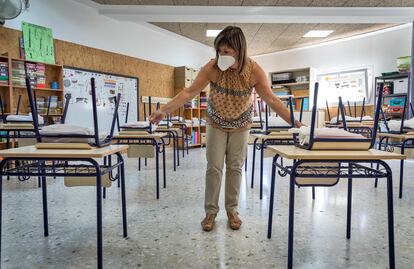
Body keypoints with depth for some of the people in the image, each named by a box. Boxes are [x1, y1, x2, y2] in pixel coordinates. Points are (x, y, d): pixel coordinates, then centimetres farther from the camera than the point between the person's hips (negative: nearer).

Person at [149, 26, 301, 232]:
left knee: (235, 168, 7)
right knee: (214, 168, 0)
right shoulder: (212, 67, -23)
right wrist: (164, 110, -24)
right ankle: (210, 211, 14)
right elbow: (189, 92, -19)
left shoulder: (254, 71, -21)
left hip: (241, 126, 1)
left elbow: (271, 100, -15)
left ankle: (232, 210, 22)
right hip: (216, 124, 0)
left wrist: (293, 121, -18)